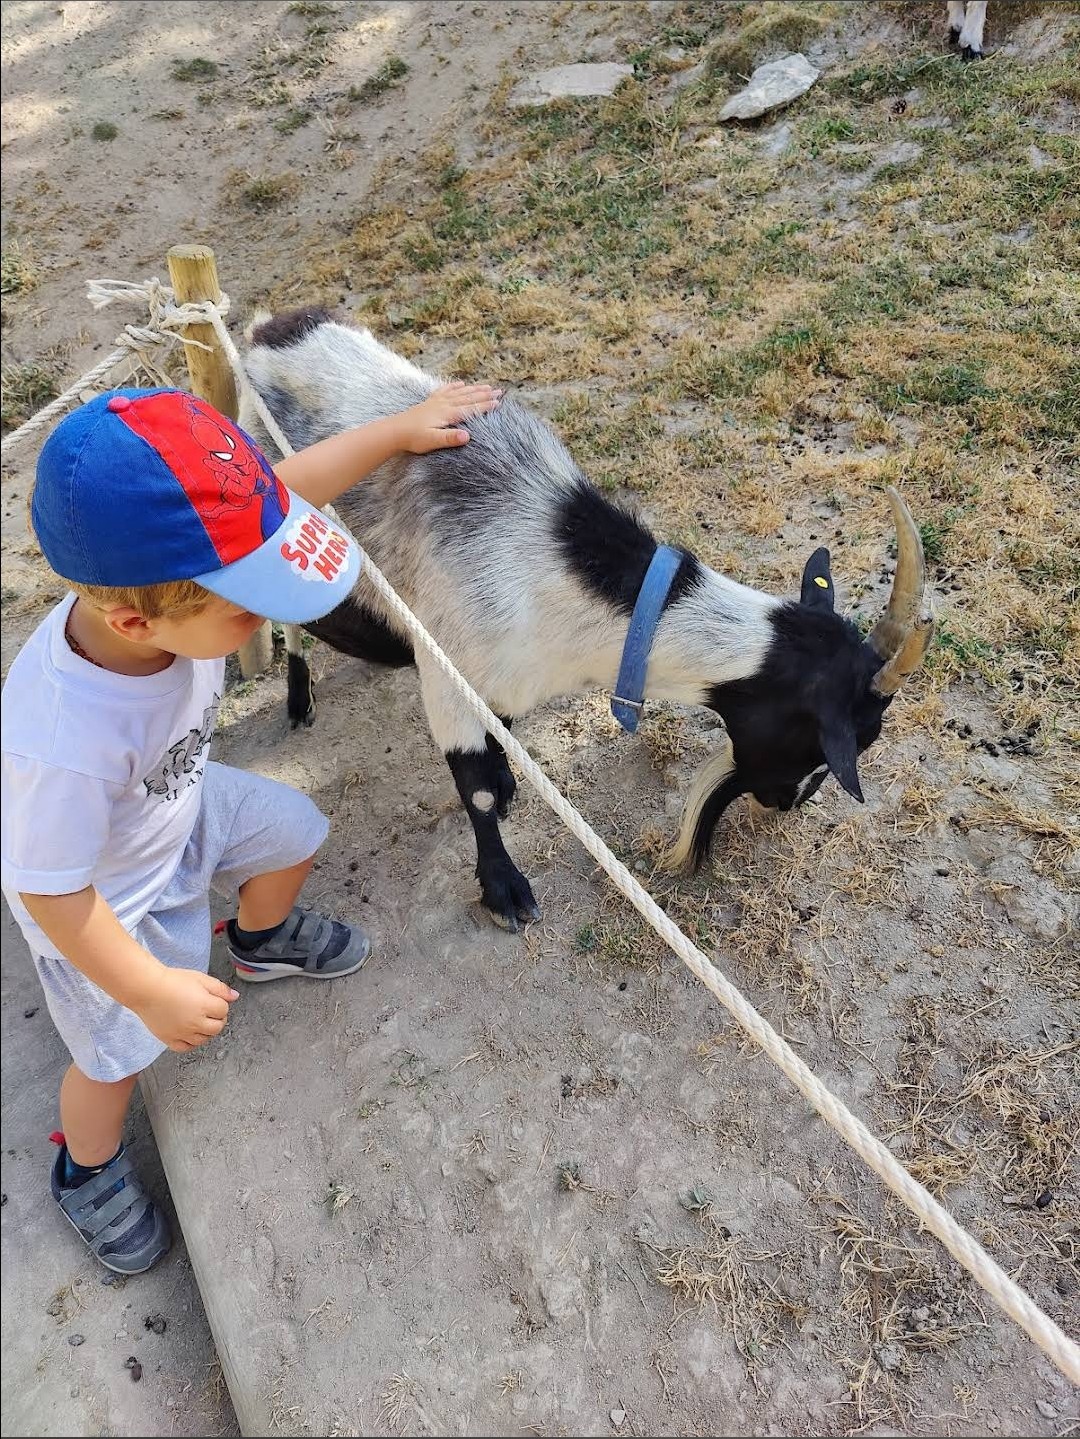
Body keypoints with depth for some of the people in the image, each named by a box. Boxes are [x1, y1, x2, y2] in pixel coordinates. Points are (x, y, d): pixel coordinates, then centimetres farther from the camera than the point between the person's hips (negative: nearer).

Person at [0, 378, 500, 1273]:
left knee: (293, 834, 18)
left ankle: (264, 940, 51)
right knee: (118, 1056, 12)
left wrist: (401, 429, -11)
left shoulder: (162, 569, -31)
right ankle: (87, 1169, 47)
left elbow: (287, 488, -16)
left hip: (182, 807, 6)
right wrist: (153, 992, -22)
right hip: (105, 900, -5)